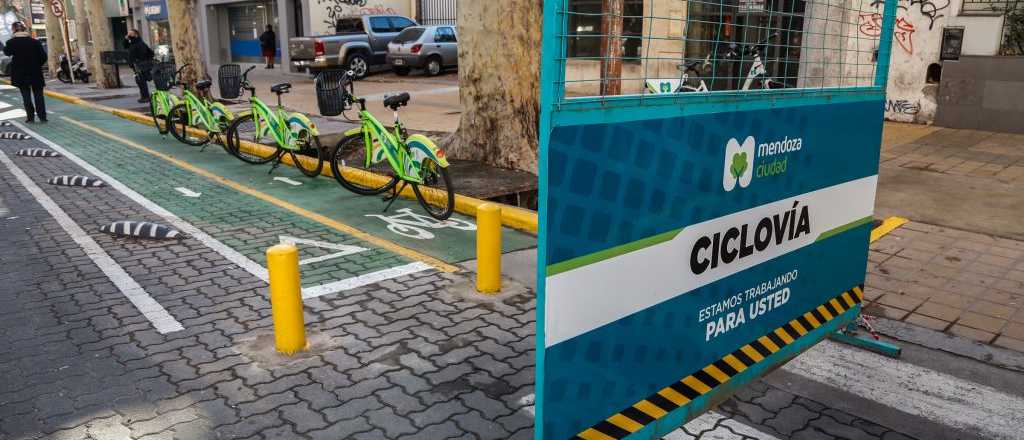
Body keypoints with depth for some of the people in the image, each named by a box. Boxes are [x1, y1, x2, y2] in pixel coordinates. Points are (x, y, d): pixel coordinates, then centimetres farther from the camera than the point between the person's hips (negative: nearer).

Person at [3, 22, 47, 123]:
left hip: (20, 74, -1)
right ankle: (42, 116, 2)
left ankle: (30, 117, 3)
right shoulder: (35, 42, -4)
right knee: (38, 94, 6)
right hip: (35, 73, 1)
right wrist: (37, 65, 10)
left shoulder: (11, 42, -7)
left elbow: (7, 52, 11)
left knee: (26, 95, 6)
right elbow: (44, 57, -2)